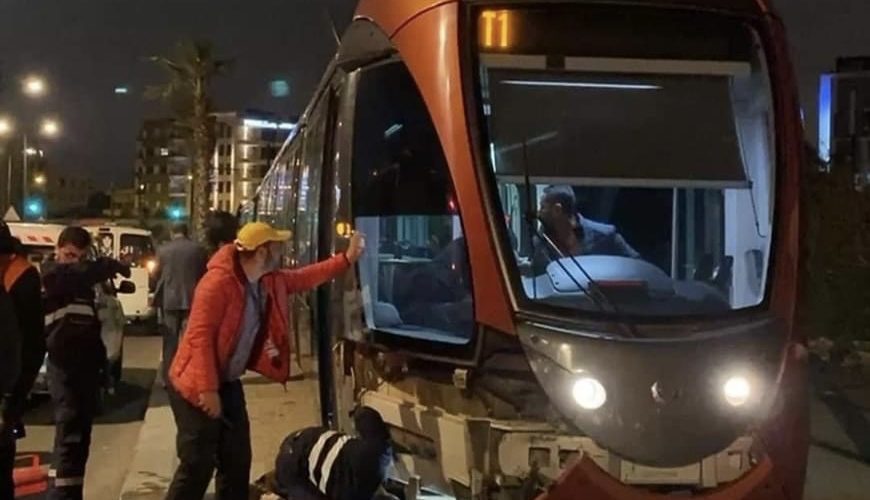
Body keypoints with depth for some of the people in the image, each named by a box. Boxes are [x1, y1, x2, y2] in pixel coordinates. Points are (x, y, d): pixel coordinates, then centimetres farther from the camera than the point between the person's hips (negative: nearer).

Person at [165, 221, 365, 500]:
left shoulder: (270, 281, 3)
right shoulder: (218, 283, -25)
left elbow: (304, 278, 18)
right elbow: (200, 336, -27)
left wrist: (348, 258, 11)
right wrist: (208, 389, -28)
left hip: (228, 383, 9)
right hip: (197, 387, -9)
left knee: (237, 460, 15)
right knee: (198, 466, -6)